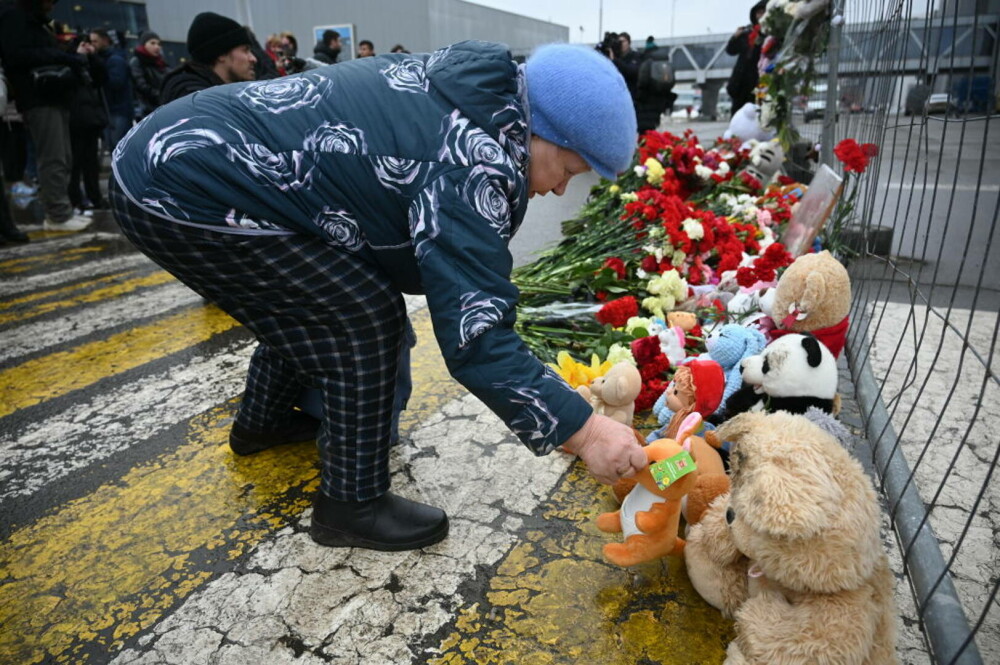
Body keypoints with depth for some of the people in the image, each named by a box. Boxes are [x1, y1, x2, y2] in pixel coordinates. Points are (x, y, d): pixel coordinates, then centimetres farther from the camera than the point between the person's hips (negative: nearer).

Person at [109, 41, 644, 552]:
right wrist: (585, 430, -23)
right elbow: (474, 333, -28)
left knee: (308, 301, 23)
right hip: (184, 191, -10)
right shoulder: (469, 165, -24)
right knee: (367, 318, -10)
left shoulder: (464, 86, 5)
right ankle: (351, 504, 5)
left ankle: (263, 420, 45)